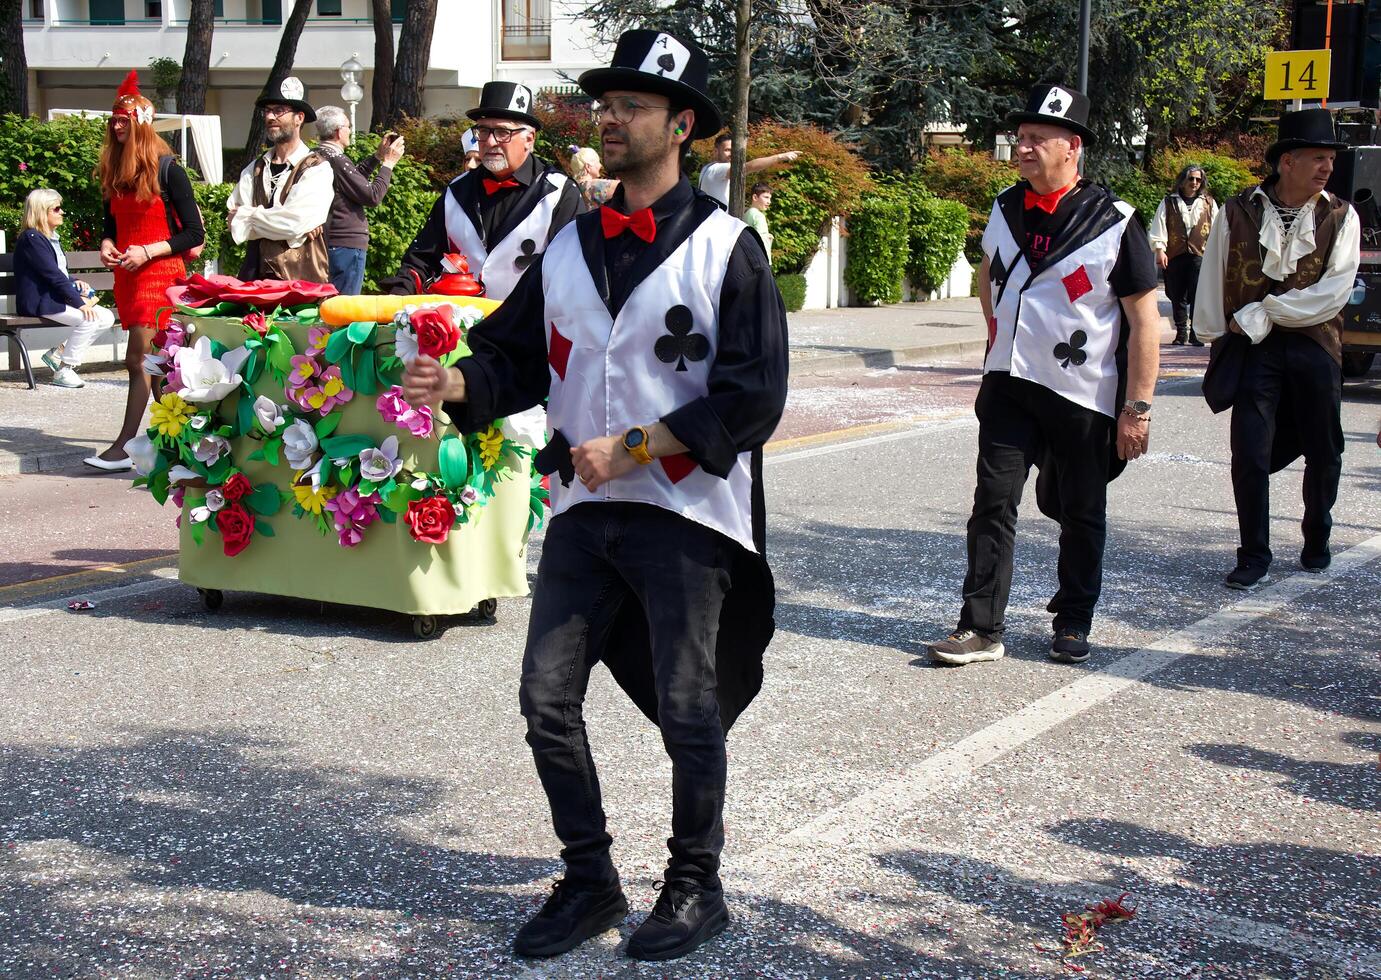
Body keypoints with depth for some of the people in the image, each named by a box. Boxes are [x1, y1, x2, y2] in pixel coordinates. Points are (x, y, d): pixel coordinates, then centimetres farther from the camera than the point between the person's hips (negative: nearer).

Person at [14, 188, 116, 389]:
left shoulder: (51, 237, 19)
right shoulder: (32, 238, -12)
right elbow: (53, 275, -20)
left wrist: (74, 282, 2)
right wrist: (79, 302, -24)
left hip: (57, 298, 10)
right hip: (40, 303, -10)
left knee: (107, 318, -3)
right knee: (88, 318, -29)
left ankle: (58, 353, 3)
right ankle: (63, 371, -18)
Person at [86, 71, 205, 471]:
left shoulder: (167, 169, -8)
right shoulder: (114, 171, 11)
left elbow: (195, 232, -8)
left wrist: (147, 252, -16)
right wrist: (107, 245, -2)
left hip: (159, 273, -7)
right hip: (126, 275, 7)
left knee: (138, 360, -12)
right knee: (152, 363, 8)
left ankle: (124, 447, -13)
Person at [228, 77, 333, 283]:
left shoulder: (317, 169, -3)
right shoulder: (254, 169, 12)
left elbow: (295, 222, -15)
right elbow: (237, 228, 1)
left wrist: (249, 214, 0)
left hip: (303, 280, -4)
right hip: (255, 278, 4)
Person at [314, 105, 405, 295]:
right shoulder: (336, 159, -19)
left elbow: (353, 177, 22)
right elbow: (372, 196, -18)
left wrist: (378, 156, 22)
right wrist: (388, 163, -7)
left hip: (325, 243, 10)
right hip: (347, 245, -10)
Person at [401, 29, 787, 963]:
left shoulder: (726, 247, -6)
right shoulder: (570, 248, 11)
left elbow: (752, 399, -12)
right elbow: (518, 358, 12)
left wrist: (631, 449, -17)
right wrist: (456, 382, -11)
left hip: (684, 511, -5)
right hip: (583, 509, 5)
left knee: (687, 711, 3)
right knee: (548, 700, 4)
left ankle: (697, 888, 23)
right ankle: (589, 883, 21)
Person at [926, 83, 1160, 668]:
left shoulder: (1113, 223, -12)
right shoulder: (1006, 209, 4)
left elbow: (1144, 319, -11)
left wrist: (1137, 407, -14)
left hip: (1084, 396, -4)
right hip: (1008, 385, 4)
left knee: (1080, 513, 10)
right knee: (993, 504, -3)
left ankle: (1073, 623, 26)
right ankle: (981, 628, 1)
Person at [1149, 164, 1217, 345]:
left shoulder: (1209, 203, 13)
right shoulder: (1169, 202, 10)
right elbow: (1159, 226, 5)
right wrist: (1160, 249, -5)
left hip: (1200, 255, -1)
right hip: (1174, 255, 1)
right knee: (1177, 296, 6)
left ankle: (1196, 332, -5)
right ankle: (1181, 331, 17)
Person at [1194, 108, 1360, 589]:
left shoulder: (1341, 217, 0)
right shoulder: (1238, 213, -1)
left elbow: (1336, 290, -10)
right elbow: (1212, 282, 6)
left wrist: (1264, 313, -13)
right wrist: (1218, 344, 6)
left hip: (1315, 349, 1)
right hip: (1254, 350, -1)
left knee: (1323, 455, 10)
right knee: (1250, 456, -7)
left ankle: (1317, 543, 33)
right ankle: (1254, 559, 3)